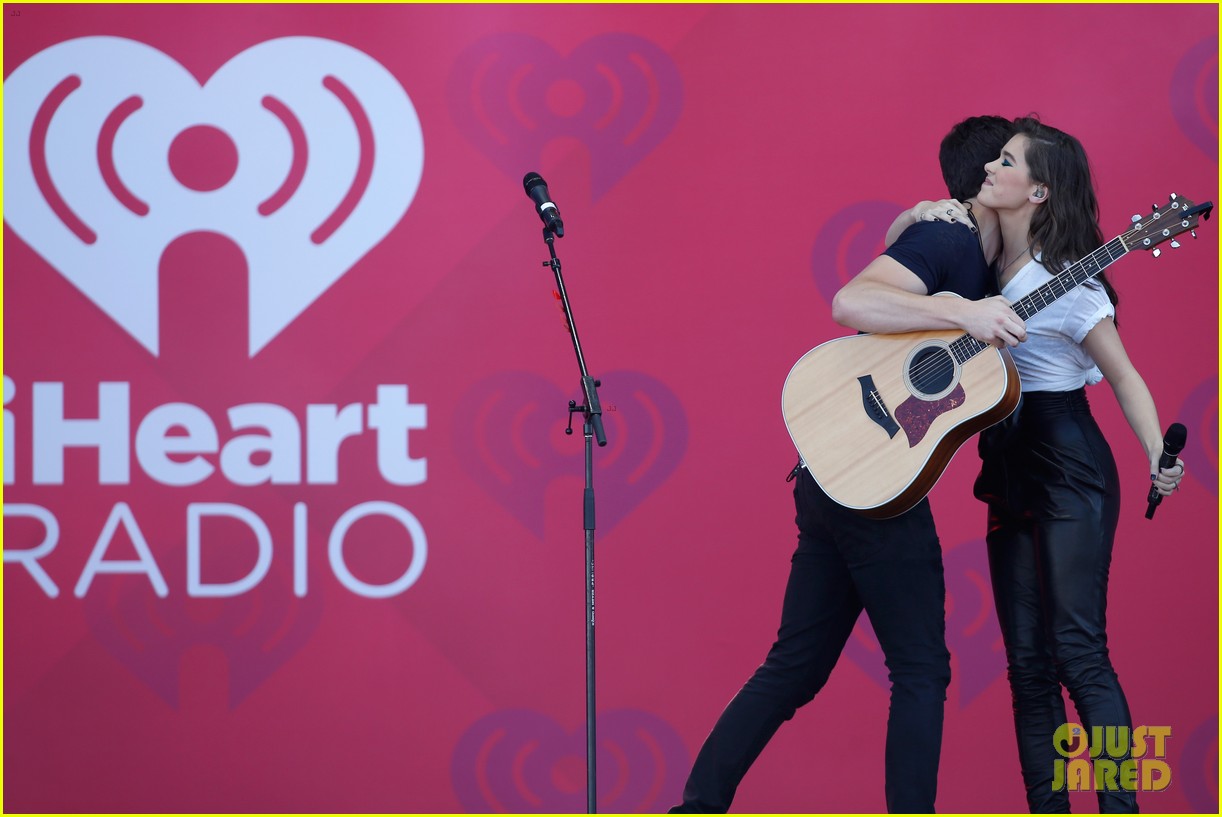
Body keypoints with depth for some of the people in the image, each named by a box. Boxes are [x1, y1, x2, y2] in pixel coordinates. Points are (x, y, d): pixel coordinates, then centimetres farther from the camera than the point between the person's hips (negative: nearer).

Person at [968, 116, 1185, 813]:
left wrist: (1158, 456, -22)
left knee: (1078, 651, -13)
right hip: (1011, 479, 8)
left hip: (1069, 473, -8)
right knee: (1027, 662, 5)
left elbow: (1124, 376, -9)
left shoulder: (1067, 282, -12)